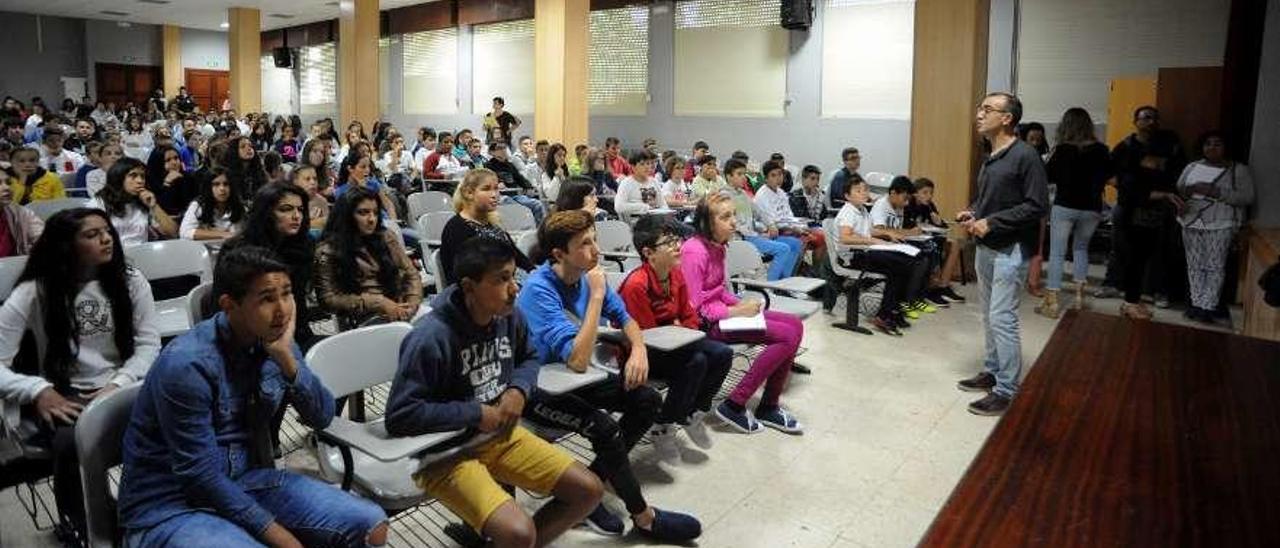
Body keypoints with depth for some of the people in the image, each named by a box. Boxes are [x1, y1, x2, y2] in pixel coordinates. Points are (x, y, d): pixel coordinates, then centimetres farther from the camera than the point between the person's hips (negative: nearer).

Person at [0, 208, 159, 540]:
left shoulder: (130, 281, 3)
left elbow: (149, 344, -1)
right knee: (73, 442, -35)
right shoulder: (34, 292, -3)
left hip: (122, 389, 2)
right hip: (63, 397, -1)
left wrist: (118, 384, -17)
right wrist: (39, 391, -24)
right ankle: (80, 530, -10)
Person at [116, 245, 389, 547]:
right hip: (170, 506, -6)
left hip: (248, 480, 6)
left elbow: (322, 417, -4)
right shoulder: (188, 364, -22)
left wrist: (286, 358, -20)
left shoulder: (273, 340, -2)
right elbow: (199, 474, -20)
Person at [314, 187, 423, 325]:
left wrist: (411, 305, -8)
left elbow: (411, 274, 12)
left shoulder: (386, 237, 13)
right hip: (363, 317, -4)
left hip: (398, 309, 4)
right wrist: (378, 303, -12)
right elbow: (328, 298, -3)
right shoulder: (328, 250, 3)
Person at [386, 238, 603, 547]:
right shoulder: (431, 337, -25)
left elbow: (529, 358, 16)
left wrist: (519, 390, -6)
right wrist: (475, 414, -21)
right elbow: (400, 416, -25)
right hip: (445, 452, -7)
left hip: (501, 434, 7)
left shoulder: (509, 315, -4)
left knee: (589, 490, 1)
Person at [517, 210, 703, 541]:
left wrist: (638, 348, -11)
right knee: (603, 426, -27)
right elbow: (578, 360, -34)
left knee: (647, 400, -4)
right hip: (537, 389, -8)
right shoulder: (538, 290, -27)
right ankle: (645, 518, -7)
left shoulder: (587, 274, -5)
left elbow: (624, 318, 11)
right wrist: (596, 296, -31)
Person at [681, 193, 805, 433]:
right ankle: (734, 406, -10)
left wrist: (740, 303, 2)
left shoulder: (717, 246, 10)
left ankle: (769, 406, 6)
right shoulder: (694, 251, -19)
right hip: (704, 323, -10)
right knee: (787, 336, -16)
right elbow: (693, 307, -20)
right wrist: (735, 311, -17)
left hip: (721, 311, 10)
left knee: (795, 325, 1)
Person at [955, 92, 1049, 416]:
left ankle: (1007, 391, 1)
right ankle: (991, 372, 30)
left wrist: (992, 222, -20)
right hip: (985, 247, 8)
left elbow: (1038, 206, -17)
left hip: (1010, 250, -8)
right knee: (989, 316, 17)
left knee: (1002, 319, -7)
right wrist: (972, 213, 3)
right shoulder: (990, 158, 11)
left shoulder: (1025, 156, -13)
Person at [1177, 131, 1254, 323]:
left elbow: (1247, 197, -9)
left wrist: (1216, 192, -19)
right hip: (1192, 223, 4)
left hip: (1220, 225, -4)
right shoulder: (1192, 167, 12)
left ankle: (1207, 307, -3)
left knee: (1215, 266, -4)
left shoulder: (1239, 170, 0)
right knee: (1195, 265, 4)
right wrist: (1191, 190, -10)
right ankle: (1197, 303, 10)